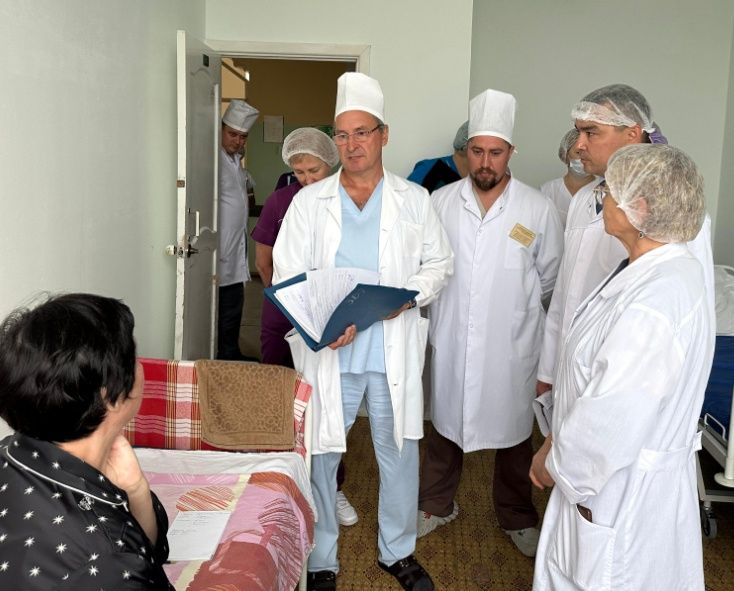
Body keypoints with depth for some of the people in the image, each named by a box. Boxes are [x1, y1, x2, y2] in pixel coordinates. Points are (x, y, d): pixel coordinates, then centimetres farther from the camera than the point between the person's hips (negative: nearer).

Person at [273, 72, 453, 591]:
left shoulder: (414, 200, 6)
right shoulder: (309, 201, 4)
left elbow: (439, 262, 9)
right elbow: (288, 273, -1)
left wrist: (412, 293, -12)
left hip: (395, 350, 1)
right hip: (327, 350, -1)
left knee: (399, 453, 12)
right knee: (320, 456, 7)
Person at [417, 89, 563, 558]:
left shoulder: (539, 209, -7)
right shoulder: (441, 202, -3)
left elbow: (551, 276, 3)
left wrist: (514, 302, 5)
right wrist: (454, 294, 0)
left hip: (512, 344, -1)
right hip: (452, 339, 1)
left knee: (514, 432, 14)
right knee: (446, 423, 17)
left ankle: (517, 517, 36)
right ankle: (437, 505, 39)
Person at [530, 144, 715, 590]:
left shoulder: (654, 301, -31)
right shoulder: (660, 270, 2)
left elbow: (614, 412, -28)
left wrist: (556, 461, -12)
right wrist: (560, 439, 12)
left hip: (624, 488, -9)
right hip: (616, 470, 9)